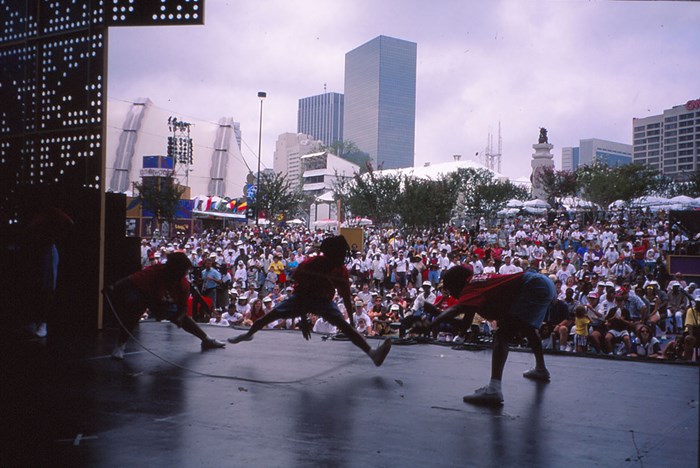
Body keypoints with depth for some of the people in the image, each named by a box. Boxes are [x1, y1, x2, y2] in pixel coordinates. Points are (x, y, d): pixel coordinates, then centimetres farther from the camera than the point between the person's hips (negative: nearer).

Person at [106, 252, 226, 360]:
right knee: (135, 311, -35)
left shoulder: (184, 284, -23)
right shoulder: (154, 272, -39)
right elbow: (130, 281, -42)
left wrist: (179, 317, -31)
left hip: (164, 303, 5)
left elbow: (183, 306, -11)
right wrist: (113, 288, -57)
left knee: (183, 318, 6)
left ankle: (207, 340, 26)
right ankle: (120, 346, -22)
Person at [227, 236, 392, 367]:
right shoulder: (309, 265, -26)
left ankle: (371, 353, -34)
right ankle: (249, 334, 20)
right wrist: (303, 319, -26)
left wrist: (352, 321, -5)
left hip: (324, 300, 1)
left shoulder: (341, 271, -18)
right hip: (302, 297, 0)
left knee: (344, 325, -20)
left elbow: (346, 297, -7)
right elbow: (301, 292, -22)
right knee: (272, 315, -7)